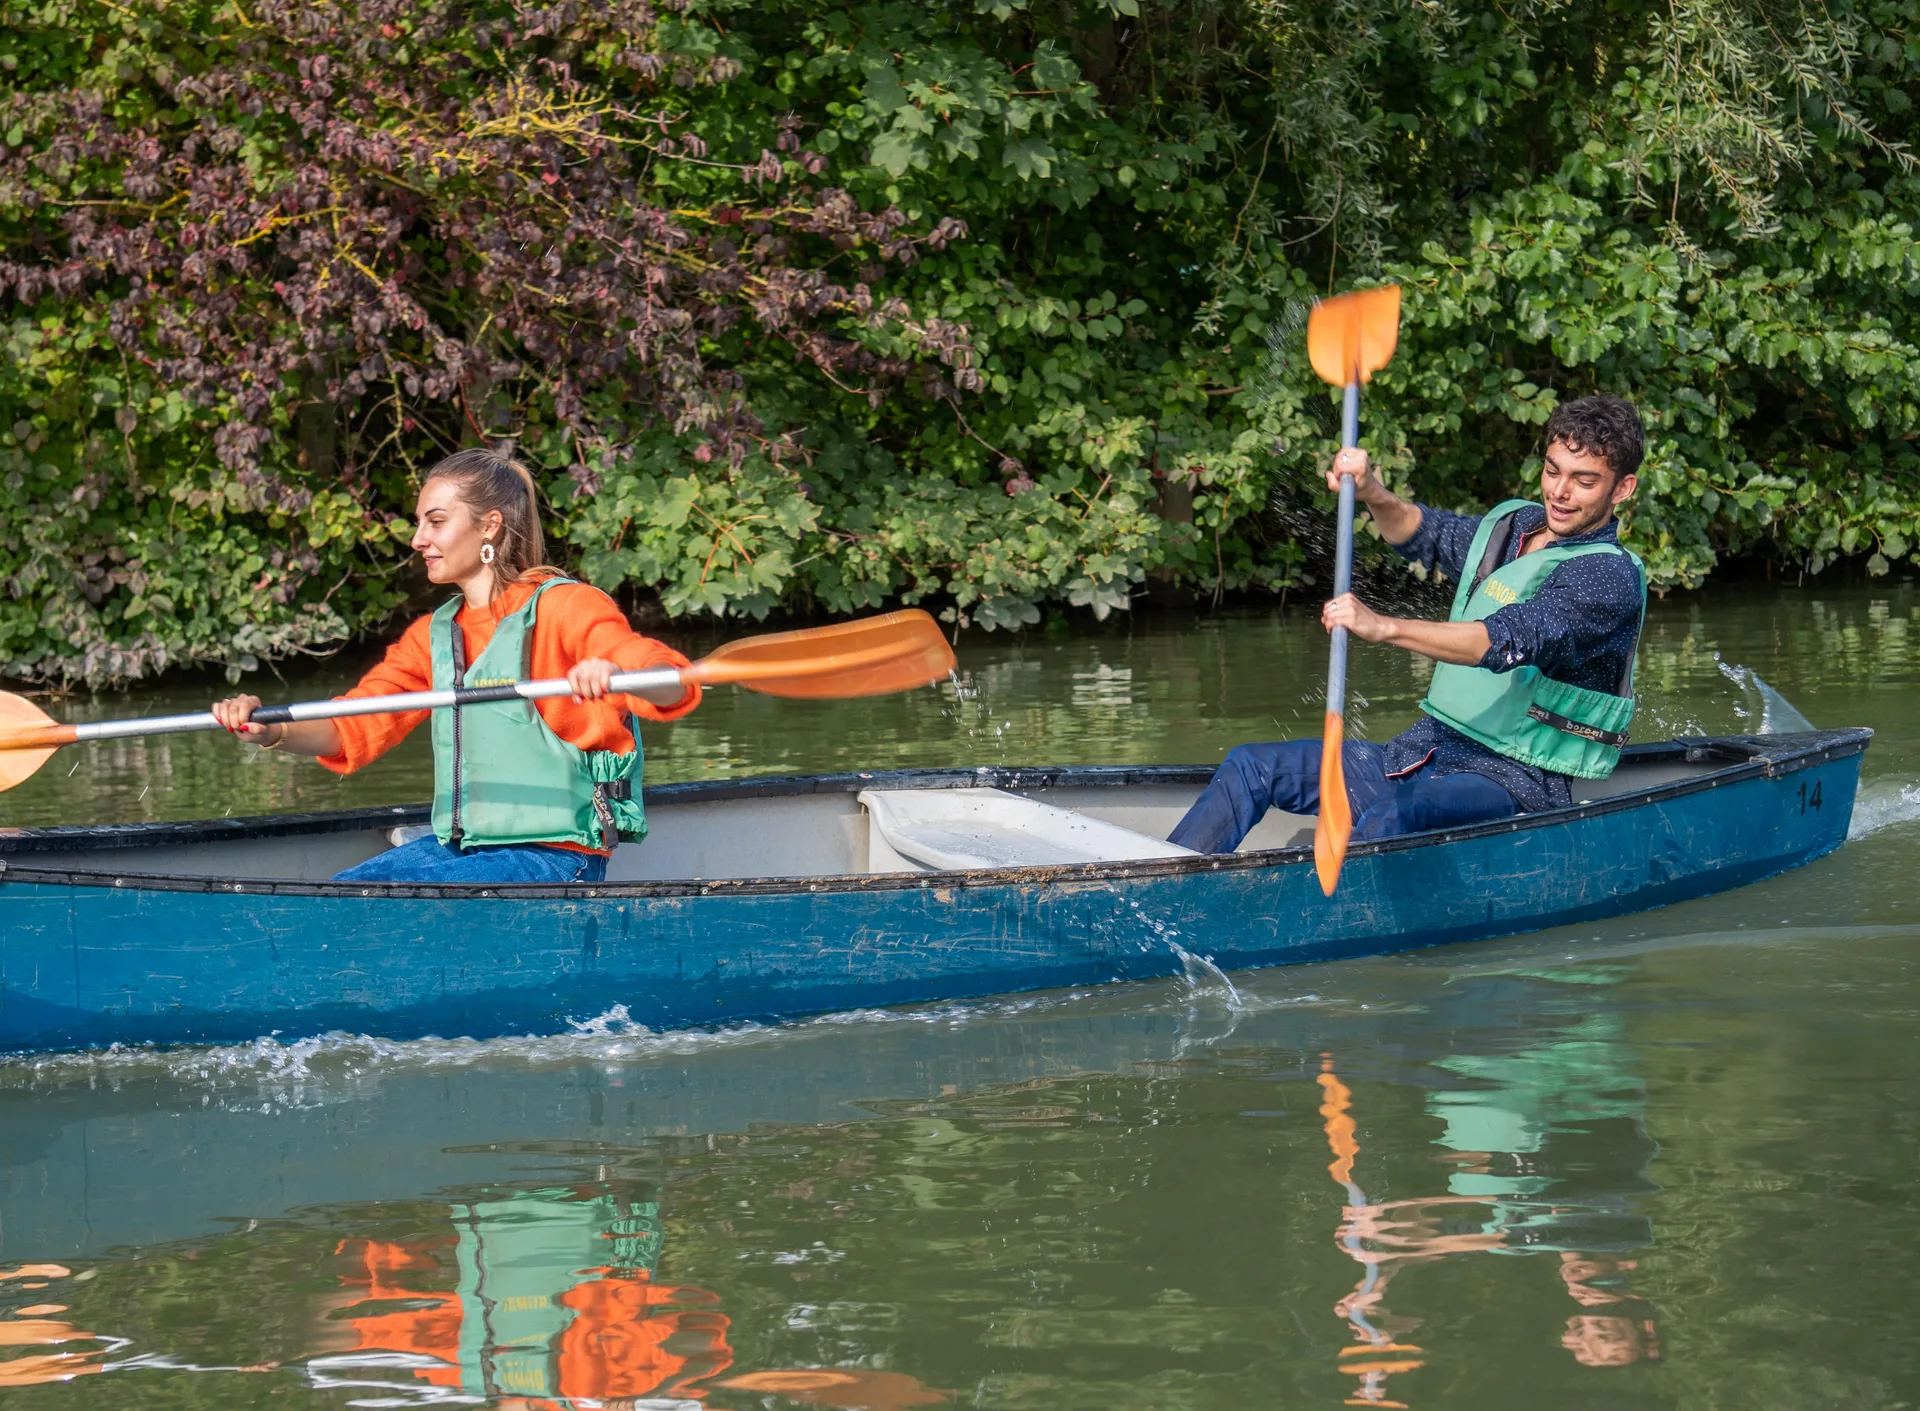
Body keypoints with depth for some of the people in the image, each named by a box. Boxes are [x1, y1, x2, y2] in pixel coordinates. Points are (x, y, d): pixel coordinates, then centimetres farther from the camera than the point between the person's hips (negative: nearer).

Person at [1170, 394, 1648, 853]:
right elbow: (1420, 532, 27)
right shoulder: (1514, 524, 12)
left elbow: (1509, 641, -31)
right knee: (1249, 766, -2)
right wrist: (1372, 494, 2)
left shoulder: (1610, 577, -15)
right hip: (1426, 751, 9)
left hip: (1510, 781, -9)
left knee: (1389, 822, -40)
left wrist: (1384, 627, -45)